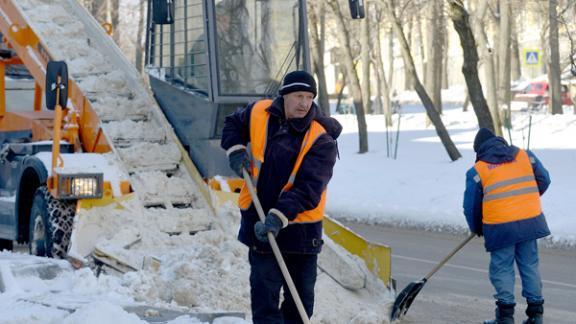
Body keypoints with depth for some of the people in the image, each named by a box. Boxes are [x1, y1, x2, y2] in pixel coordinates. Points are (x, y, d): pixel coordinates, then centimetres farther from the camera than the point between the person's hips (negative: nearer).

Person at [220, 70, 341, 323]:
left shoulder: (321, 138, -16)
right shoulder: (258, 113, -5)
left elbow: (308, 189, -24)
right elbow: (233, 124, 19)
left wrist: (279, 217, -34)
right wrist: (235, 149, -2)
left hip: (300, 224, -1)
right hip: (259, 217, 1)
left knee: (302, 294, 10)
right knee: (264, 292, -1)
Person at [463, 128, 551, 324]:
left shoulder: (477, 170, 0)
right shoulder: (525, 156, 8)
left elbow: (471, 206, 4)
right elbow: (544, 181, 11)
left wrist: (477, 229, 21)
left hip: (500, 227, -3)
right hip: (530, 222, 3)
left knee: (502, 269, 7)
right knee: (530, 266, 13)